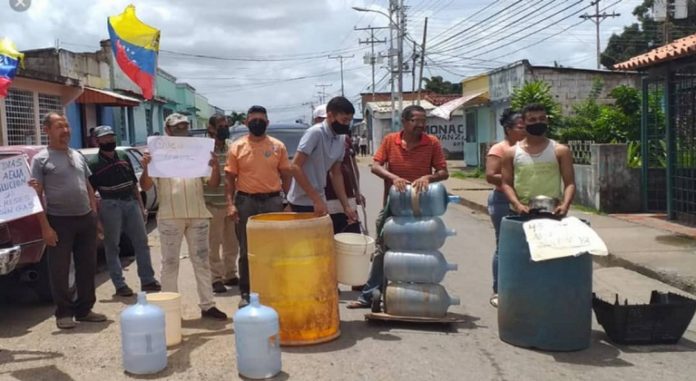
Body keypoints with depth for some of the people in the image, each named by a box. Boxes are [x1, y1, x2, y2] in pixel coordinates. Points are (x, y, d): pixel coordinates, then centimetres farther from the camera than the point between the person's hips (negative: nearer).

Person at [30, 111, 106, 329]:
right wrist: (45, 227, -14)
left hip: (85, 219, 5)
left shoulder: (77, 156, 14)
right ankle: (64, 313, 12)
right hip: (59, 221, -5)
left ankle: (84, 310, 20)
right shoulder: (41, 159, -3)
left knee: (87, 267, 9)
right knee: (59, 270, 1)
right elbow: (37, 195, -8)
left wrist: (94, 214, 9)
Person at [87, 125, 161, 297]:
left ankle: (148, 280, 15)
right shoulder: (94, 164, -3)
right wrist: (96, 215, -13)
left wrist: (141, 207, 13)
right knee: (112, 246, 3)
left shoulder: (123, 157, 13)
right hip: (110, 205, -5)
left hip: (131, 202, 5)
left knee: (141, 242, 6)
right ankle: (120, 285, 10)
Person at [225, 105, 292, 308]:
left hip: (273, 201, 1)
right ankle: (245, 293, 13)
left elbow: (286, 176, 8)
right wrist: (230, 204, -9)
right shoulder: (237, 147, 1)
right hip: (246, 202, -1)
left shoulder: (278, 146, 4)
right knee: (246, 251, 5)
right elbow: (229, 178, 2)